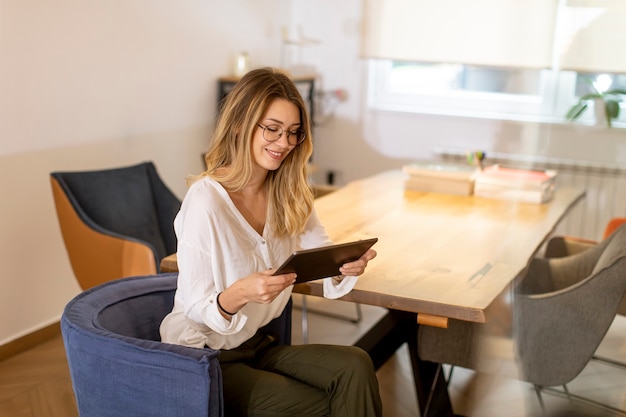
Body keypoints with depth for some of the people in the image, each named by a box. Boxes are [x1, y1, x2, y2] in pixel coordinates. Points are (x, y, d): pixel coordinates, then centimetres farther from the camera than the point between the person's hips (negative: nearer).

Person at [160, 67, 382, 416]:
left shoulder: (289, 193, 1)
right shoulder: (206, 199, -21)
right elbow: (195, 309, -19)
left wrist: (346, 265, -23)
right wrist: (240, 293, -41)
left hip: (257, 345, 6)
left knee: (355, 367, -18)